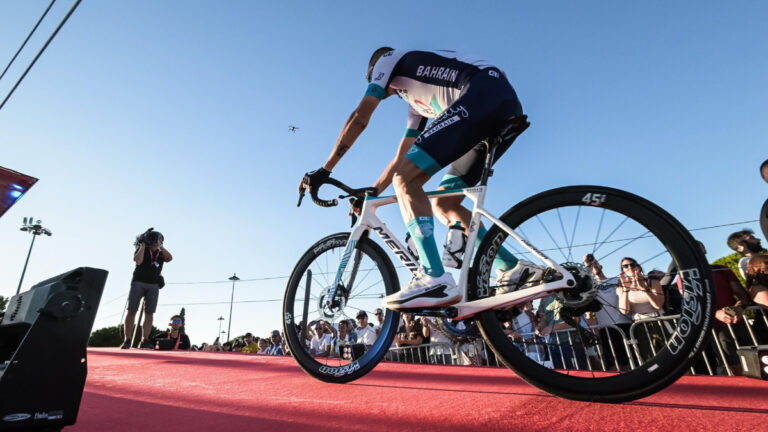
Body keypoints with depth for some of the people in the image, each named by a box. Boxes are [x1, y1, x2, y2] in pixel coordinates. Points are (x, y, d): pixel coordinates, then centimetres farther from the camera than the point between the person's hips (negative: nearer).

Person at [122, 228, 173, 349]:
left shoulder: (161, 253, 16)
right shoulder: (141, 249, 9)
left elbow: (169, 258, -4)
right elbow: (138, 261, -9)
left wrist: (160, 246, 2)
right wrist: (143, 245, -3)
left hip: (153, 285, 2)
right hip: (138, 282, -2)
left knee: (149, 313, -4)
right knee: (132, 311, -6)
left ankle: (144, 341, -5)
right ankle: (127, 340, -1)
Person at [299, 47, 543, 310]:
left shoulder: (388, 59, 17)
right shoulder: (418, 104, 35)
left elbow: (360, 117, 4)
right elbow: (401, 159, 34)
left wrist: (324, 170, 6)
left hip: (485, 93, -9)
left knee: (405, 180, -14)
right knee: (444, 204, 8)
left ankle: (435, 279, -23)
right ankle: (515, 269, 4)